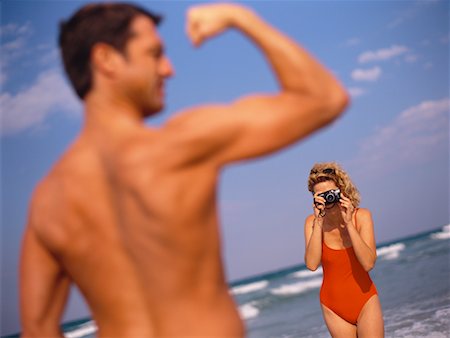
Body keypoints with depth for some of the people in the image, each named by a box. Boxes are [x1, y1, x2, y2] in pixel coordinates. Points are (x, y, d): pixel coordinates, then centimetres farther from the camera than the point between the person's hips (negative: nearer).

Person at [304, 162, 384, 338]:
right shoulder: (312, 221, -9)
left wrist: (348, 223, -26)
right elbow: (312, 265, -22)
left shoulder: (361, 216, -12)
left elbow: (368, 263, -23)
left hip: (365, 300, -1)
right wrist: (318, 223, -26)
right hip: (334, 306, 1)